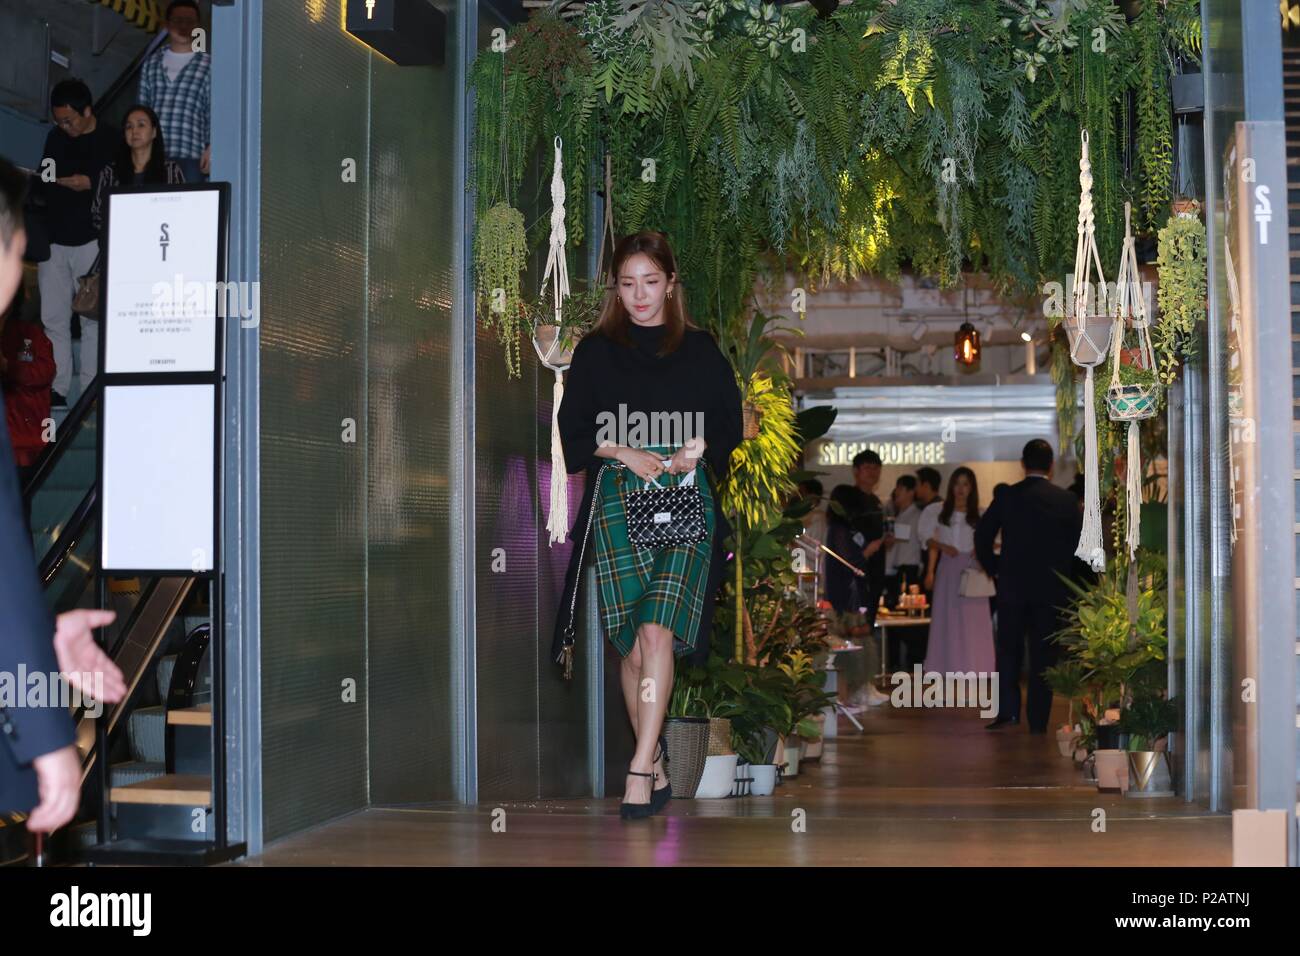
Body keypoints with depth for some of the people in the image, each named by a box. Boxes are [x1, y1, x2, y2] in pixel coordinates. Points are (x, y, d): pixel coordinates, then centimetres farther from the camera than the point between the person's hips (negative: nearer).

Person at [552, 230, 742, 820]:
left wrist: (699, 450, -8)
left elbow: (731, 425, 12)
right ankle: (656, 768, 10)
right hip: (617, 498, 1)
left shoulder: (700, 350, 12)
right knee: (633, 643, -2)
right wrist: (626, 453, -9)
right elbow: (573, 430, 7)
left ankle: (639, 771, -17)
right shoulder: (596, 352, 12)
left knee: (657, 631, -16)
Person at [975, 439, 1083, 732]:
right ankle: (1038, 722, 5)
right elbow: (1079, 541, 1)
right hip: (1052, 589, 0)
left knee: (1008, 650, 12)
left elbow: (982, 538, -2)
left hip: (1012, 586, 0)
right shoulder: (1066, 500, -2)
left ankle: (1007, 708, -1)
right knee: (1044, 653, 5)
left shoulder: (1006, 497, -3)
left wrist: (995, 569, 9)